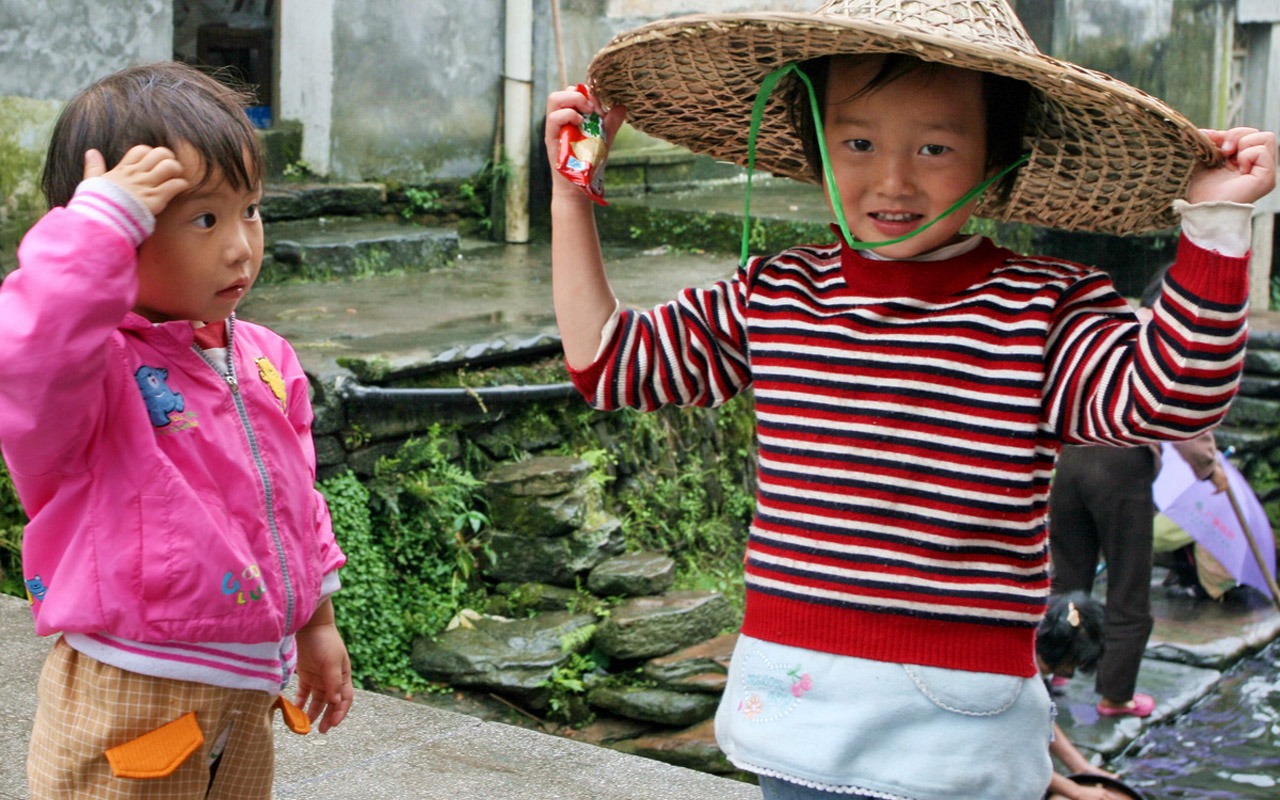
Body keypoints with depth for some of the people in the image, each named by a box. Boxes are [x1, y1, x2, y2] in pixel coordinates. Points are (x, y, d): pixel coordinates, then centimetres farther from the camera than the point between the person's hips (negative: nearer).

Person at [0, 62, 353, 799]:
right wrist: (104, 216, -39)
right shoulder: (95, 367, -18)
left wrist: (316, 623, 24)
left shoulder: (265, 359, 6)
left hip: (247, 696, 7)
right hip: (127, 710, -7)